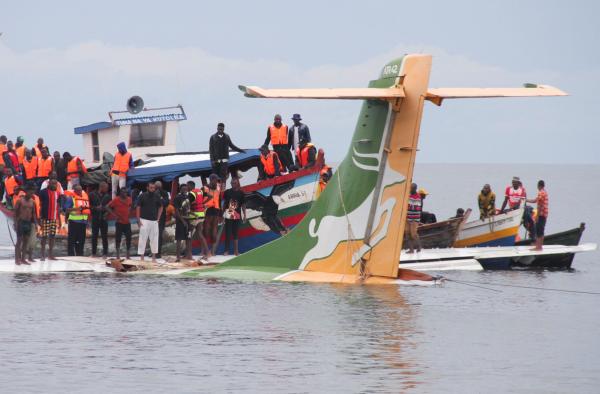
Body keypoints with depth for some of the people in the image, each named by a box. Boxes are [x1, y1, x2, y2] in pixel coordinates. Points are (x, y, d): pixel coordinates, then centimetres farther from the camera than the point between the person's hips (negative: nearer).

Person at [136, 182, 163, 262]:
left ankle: (154, 257, 14)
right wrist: (138, 220, -8)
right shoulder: (143, 196, -2)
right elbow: (138, 208, -2)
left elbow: (160, 207, 17)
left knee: (154, 239, 6)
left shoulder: (156, 197, 7)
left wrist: (158, 218, 8)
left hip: (154, 221, 4)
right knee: (143, 238, -5)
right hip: (144, 220, -3)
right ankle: (141, 257, -2)